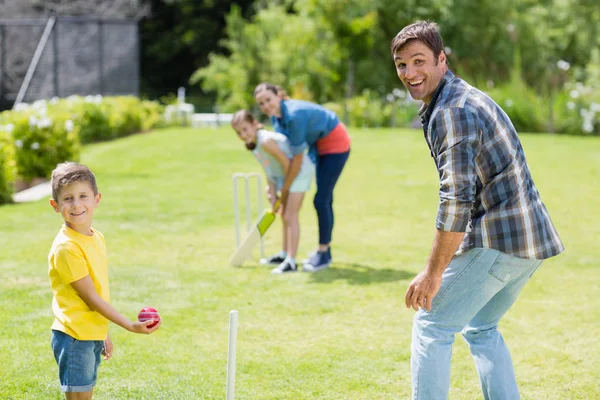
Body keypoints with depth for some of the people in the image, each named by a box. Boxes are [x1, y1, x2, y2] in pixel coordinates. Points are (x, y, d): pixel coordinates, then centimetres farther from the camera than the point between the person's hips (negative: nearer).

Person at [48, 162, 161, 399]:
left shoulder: (97, 238, 8)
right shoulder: (66, 247, -19)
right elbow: (89, 296, -18)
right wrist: (129, 326, -18)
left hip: (93, 335, 8)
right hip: (74, 337, -8)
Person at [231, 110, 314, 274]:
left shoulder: (265, 141, -28)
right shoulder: (253, 144, 1)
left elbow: (286, 163, -25)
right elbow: (269, 170, 3)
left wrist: (285, 188, -12)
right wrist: (273, 194, -3)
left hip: (299, 172, -10)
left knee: (290, 216, -13)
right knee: (285, 215, 20)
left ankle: (291, 262, -13)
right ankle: (285, 254, 34)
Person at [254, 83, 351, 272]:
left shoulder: (294, 115, -34)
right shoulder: (276, 115, -7)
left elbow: (297, 159, -29)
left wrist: (284, 191, -21)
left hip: (335, 143, -9)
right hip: (319, 145, 9)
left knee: (321, 200, -10)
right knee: (324, 199, 16)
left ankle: (324, 255, 0)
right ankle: (324, 248, 26)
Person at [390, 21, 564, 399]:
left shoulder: (452, 112, -16)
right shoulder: (468, 98, 17)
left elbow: (457, 200, -23)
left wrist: (434, 273, -20)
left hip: (497, 241, -10)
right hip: (534, 239, 10)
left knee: (431, 325, 0)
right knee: (481, 328, 22)